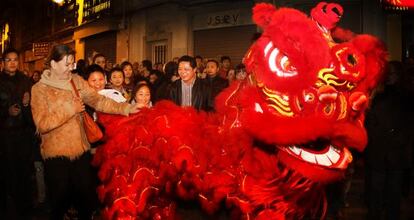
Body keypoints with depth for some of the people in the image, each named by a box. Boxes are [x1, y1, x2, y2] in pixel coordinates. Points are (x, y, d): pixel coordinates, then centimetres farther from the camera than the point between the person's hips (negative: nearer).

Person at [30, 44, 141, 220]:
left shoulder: (77, 81, 5)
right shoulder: (39, 89, -8)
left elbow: (98, 101, -2)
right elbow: (42, 125, -16)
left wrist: (125, 108, -15)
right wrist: (70, 110, -17)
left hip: (81, 149, 4)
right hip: (56, 153, -4)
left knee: (87, 198, 13)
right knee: (60, 201, 9)